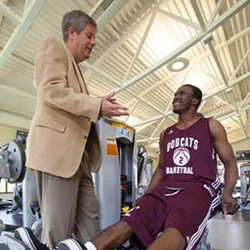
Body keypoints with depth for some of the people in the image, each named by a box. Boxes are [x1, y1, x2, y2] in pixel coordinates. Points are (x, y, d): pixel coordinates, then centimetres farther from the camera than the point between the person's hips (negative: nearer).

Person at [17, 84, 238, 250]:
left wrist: (227, 193, -13)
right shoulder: (166, 134, 20)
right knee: (131, 220, -24)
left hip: (199, 188, -5)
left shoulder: (211, 126, 8)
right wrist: (146, 197, 10)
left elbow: (230, 162, 6)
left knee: (175, 230, -37)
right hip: (166, 188, 6)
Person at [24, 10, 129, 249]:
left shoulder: (75, 67, 26)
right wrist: (97, 105, -20)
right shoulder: (54, 46, 2)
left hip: (77, 154, 10)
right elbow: (51, 90, -15)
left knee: (89, 222, 12)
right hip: (57, 147, -9)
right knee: (58, 227, -1)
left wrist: (99, 108, 11)